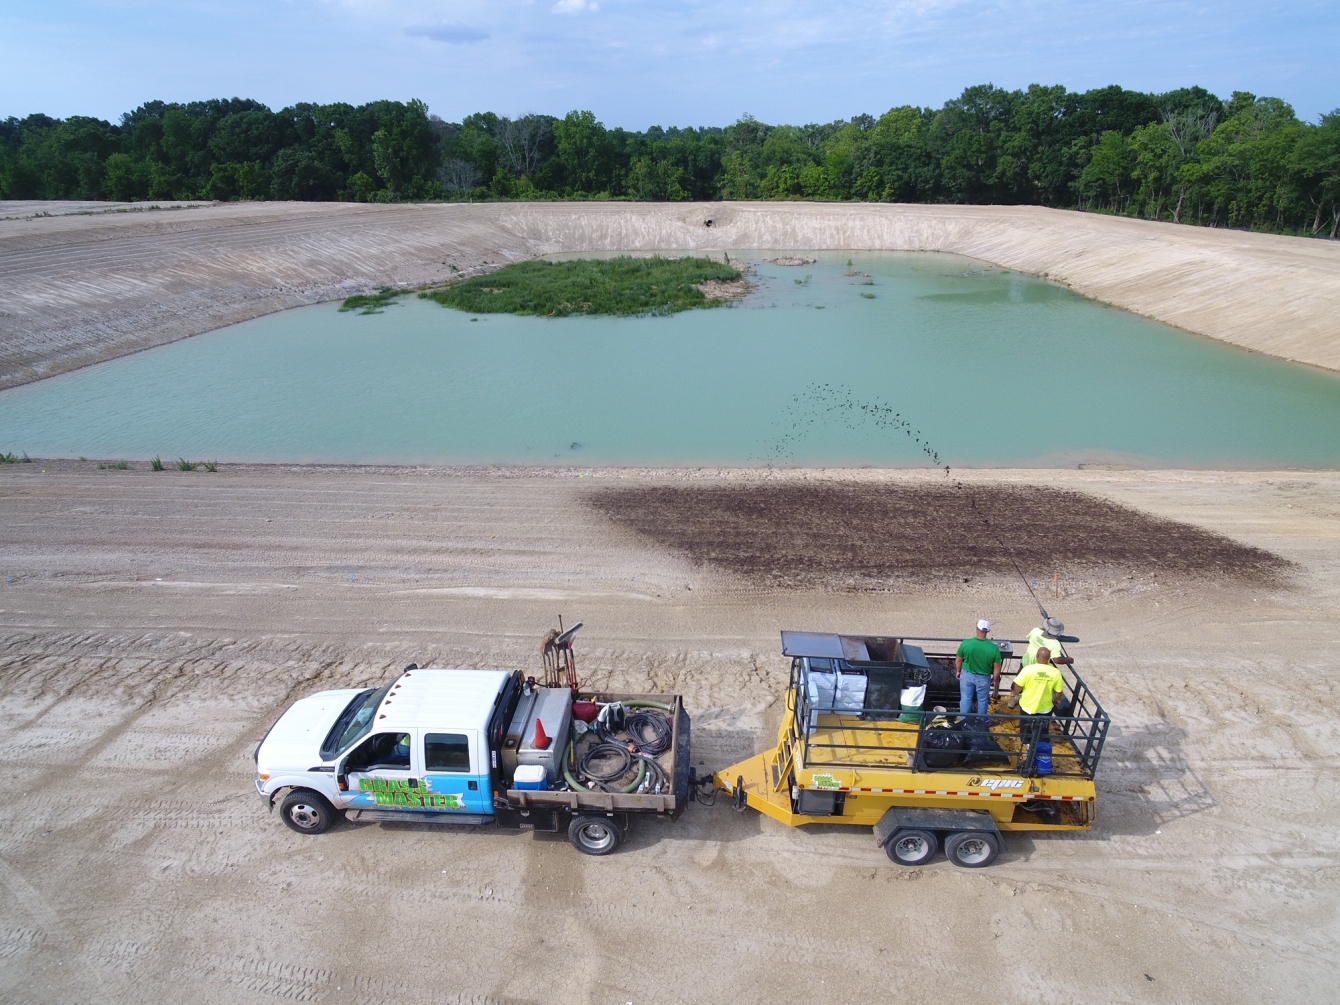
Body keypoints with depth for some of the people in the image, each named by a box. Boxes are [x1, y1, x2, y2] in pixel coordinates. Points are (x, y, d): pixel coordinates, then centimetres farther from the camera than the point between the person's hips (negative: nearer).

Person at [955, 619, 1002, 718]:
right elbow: (997, 668, -12)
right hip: (984, 678, 0)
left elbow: (958, 660, -7)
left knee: (966, 699, 18)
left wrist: (958, 671, 12)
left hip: (967, 675, 0)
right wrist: (995, 680, 6)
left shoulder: (966, 643, -22)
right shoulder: (994, 648, -23)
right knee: (982, 700, 21)